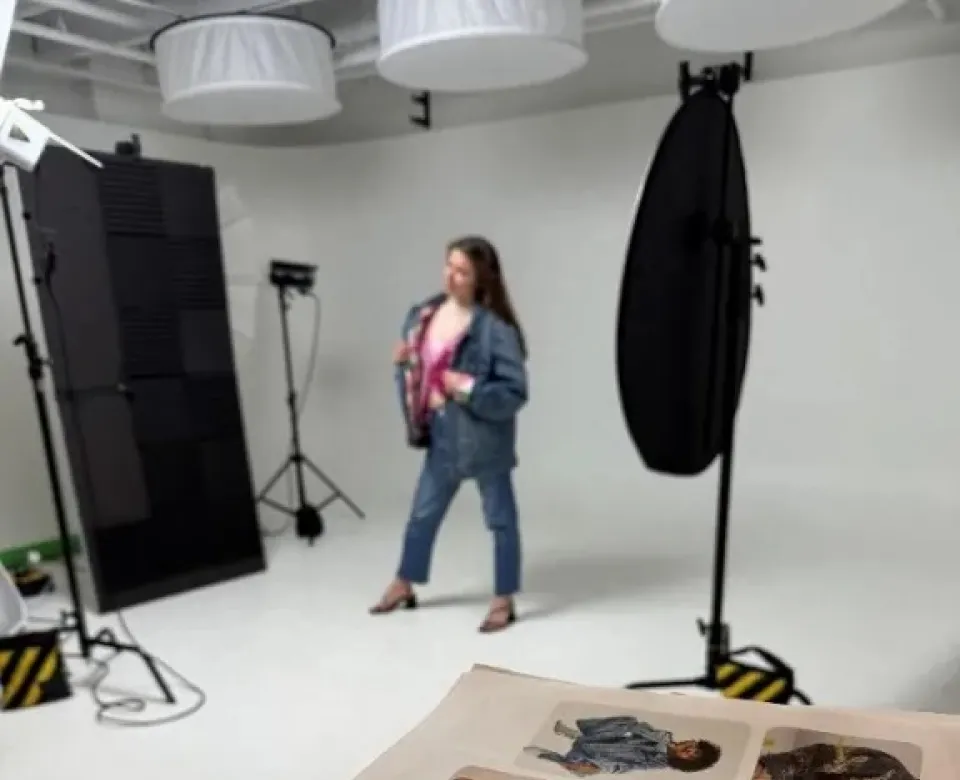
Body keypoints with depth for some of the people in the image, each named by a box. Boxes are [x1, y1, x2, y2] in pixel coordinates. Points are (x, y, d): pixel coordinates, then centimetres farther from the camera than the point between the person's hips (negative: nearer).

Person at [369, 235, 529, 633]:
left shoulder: (495, 328, -19)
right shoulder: (423, 315, 2)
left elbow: (515, 392, -19)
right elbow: (416, 369, 14)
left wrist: (468, 388, -26)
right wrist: (402, 361, -7)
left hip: (483, 439, -6)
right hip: (441, 435, 6)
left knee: (500, 519, 11)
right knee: (422, 513, 20)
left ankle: (504, 601, 28)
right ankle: (404, 586, 40)